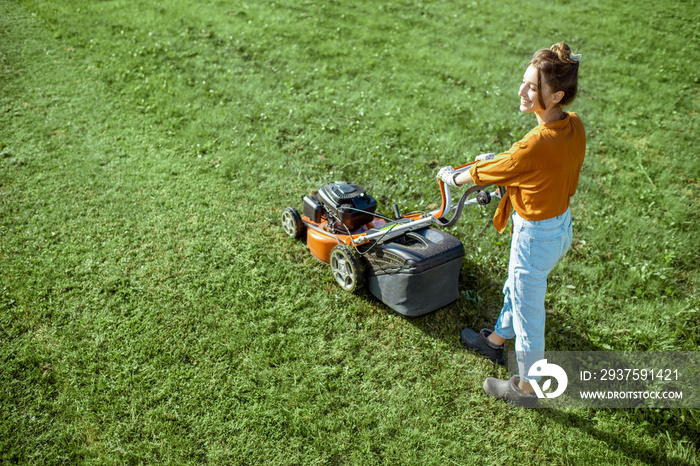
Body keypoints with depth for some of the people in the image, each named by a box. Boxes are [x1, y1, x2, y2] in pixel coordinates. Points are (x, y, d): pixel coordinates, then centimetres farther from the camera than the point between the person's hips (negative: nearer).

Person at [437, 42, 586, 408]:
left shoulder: (535, 146, -33)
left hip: (536, 236, -9)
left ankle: (526, 388, 34)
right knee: (515, 288, 31)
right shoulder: (574, 126, -8)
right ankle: (496, 340, 57)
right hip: (562, 224, 9)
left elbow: (484, 174, -17)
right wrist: (499, 158, 15)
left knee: (527, 312, 12)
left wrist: (452, 177, 2)